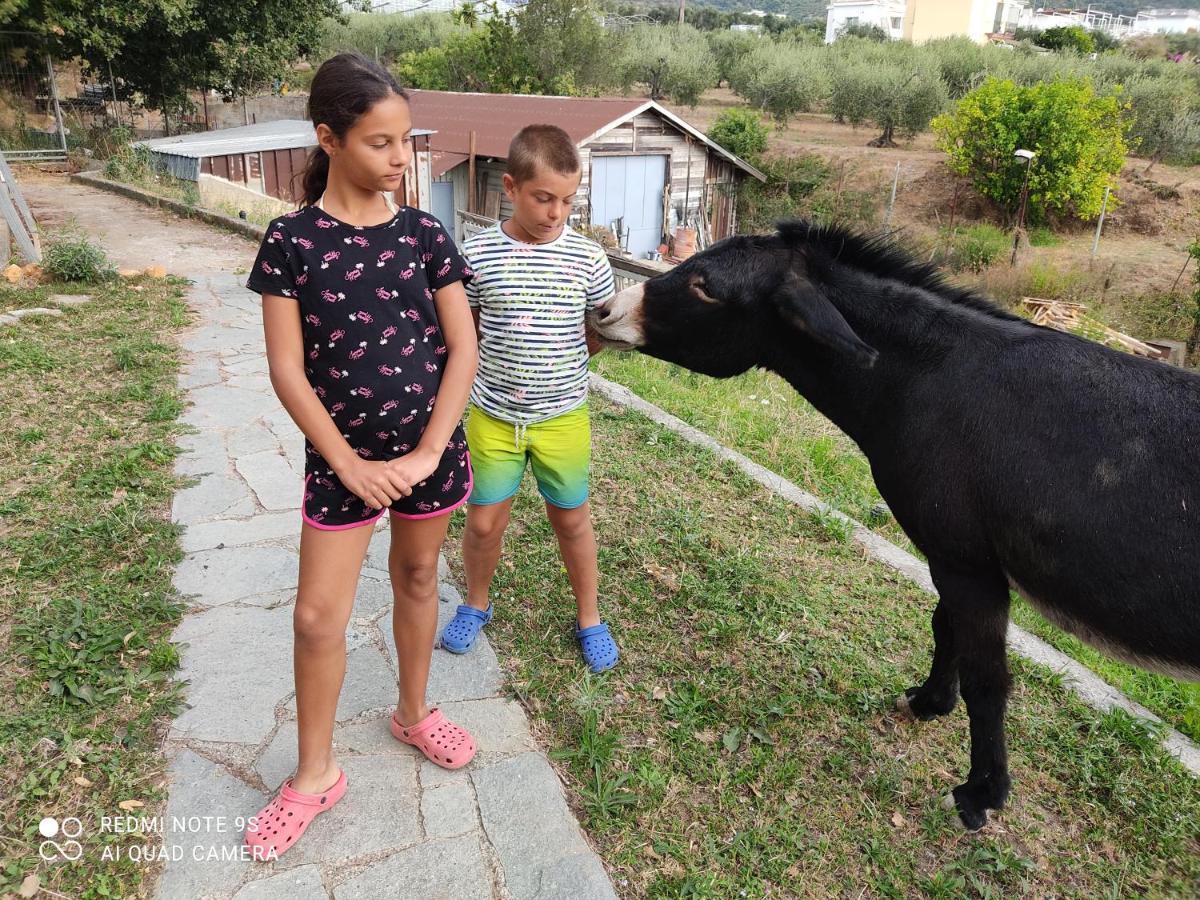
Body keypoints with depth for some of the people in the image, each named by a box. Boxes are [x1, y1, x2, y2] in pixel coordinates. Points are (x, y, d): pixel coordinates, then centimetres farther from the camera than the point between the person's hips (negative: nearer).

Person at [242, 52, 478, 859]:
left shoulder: (424, 234, -2)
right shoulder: (292, 240, -8)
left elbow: (463, 348, -4)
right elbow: (287, 369, -9)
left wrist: (429, 452, -12)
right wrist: (350, 464, -13)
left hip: (430, 449, 2)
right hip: (341, 457, -1)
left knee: (418, 579, 17)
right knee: (318, 616, 3)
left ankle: (413, 713, 40)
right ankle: (316, 773, 24)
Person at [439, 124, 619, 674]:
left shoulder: (587, 258, -6)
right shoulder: (478, 253, -8)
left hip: (563, 417, 0)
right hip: (492, 416, 0)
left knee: (572, 520, 14)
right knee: (483, 522, 11)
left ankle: (589, 618, 35)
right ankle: (476, 605, 40)